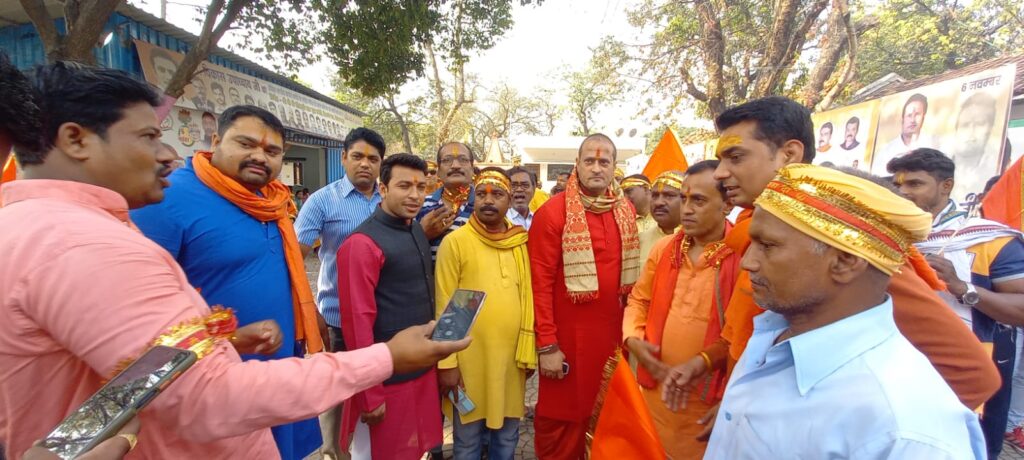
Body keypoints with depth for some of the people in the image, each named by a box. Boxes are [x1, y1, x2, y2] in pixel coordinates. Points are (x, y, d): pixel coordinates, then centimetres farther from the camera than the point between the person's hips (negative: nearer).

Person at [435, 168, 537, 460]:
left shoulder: (522, 242, 3)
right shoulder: (455, 242, -8)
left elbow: (528, 296, 6)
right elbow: (444, 306, -8)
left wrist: (529, 351, 5)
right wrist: (447, 362, -9)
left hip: (511, 356, 3)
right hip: (469, 358, -3)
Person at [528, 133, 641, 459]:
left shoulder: (626, 211, 5)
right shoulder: (552, 212, -12)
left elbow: (630, 273, 11)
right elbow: (541, 283, -14)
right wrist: (547, 345, -14)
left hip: (613, 333, 5)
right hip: (568, 336, -5)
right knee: (562, 419, 11)